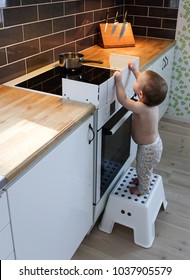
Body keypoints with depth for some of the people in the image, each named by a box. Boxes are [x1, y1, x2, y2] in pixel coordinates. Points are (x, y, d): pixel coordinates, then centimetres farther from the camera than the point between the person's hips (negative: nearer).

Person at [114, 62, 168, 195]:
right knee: (145, 169, 34)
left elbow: (123, 99, -31)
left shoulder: (141, 108, -40)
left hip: (149, 149, -8)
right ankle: (142, 180, 60)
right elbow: (144, 82, 2)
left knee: (143, 169, 22)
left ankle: (143, 189, 47)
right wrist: (134, 69, 4)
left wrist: (119, 80, -28)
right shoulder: (152, 99, -17)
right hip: (154, 143, 8)